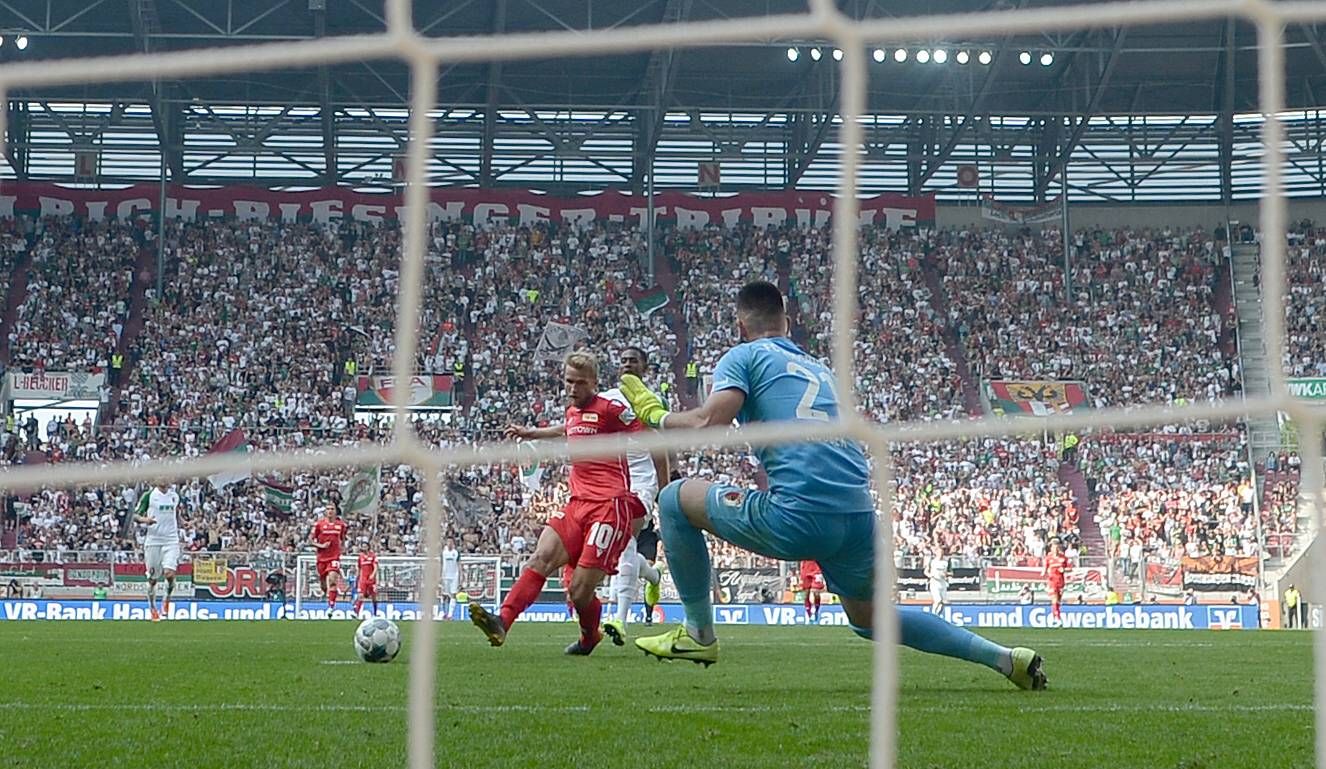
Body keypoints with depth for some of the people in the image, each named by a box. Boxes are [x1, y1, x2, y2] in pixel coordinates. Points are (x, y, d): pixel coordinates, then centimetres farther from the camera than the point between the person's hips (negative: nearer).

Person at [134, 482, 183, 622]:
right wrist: (144, 519, -21)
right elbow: (135, 515, -1)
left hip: (171, 540, 2)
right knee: (153, 578, 3)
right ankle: (152, 608, 20)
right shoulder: (148, 495, -1)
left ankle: (167, 599, 8)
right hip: (153, 540, -2)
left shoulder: (175, 496, 11)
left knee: (170, 574, -17)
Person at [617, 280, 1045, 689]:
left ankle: (699, 634, 17)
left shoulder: (744, 357, 8)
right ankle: (1004, 658, 19)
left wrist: (656, 416, 11)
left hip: (798, 518, -7)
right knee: (869, 619, 28)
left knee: (676, 499, 13)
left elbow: (709, 422, -7)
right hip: (859, 515, 7)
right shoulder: (821, 369, 28)